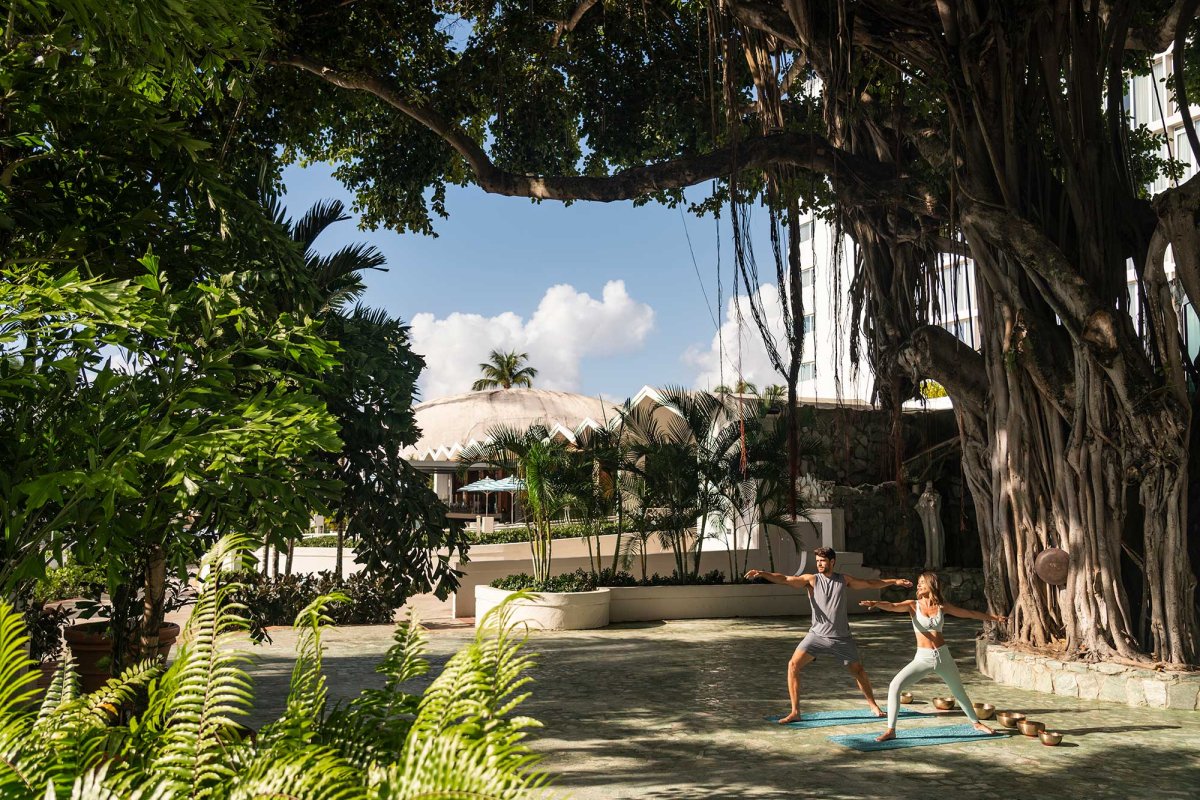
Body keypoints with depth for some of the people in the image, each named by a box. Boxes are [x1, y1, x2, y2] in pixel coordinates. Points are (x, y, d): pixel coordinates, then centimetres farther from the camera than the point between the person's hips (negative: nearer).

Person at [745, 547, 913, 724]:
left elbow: (870, 584, 16)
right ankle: (795, 712, -9)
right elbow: (785, 579, -17)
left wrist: (894, 581, 15)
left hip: (842, 637, 2)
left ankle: (873, 706, 37)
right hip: (817, 635, -1)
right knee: (793, 664, -16)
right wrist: (762, 573, -31)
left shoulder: (844, 580, 4)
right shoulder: (811, 580, -4)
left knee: (858, 670, 13)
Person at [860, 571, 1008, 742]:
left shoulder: (942, 606, 2)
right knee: (895, 686, -19)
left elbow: (970, 614, 15)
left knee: (959, 691, 20)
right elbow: (892, 606, -23)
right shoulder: (913, 605, -4)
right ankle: (890, 730, -11)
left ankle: (976, 723, 48)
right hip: (922, 658, -2)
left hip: (944, 656, 2)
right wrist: (876, 603, -45)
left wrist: (994, 617, 23)